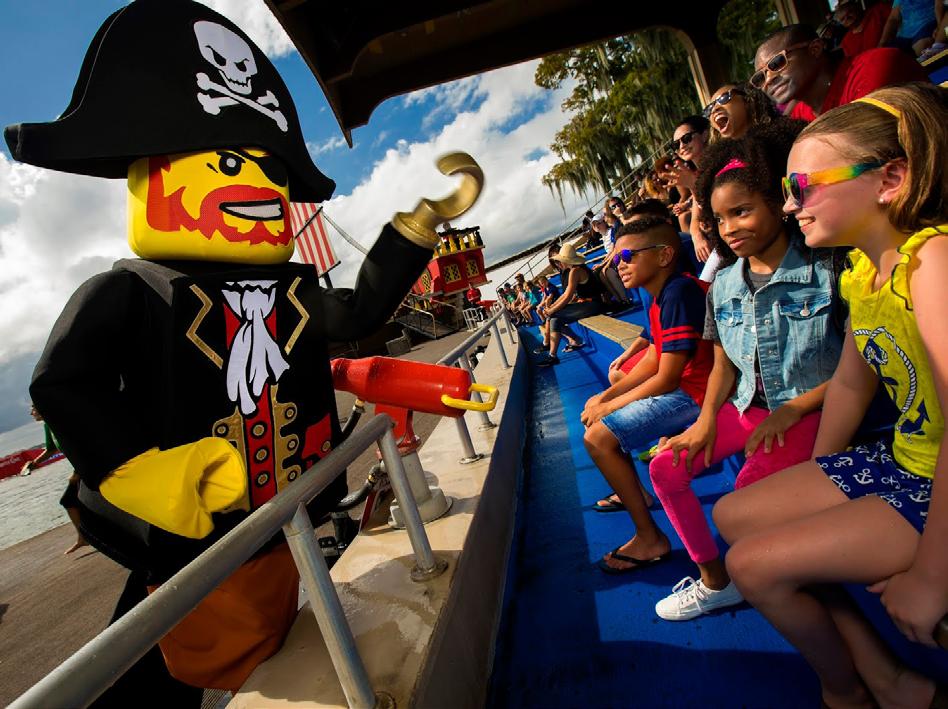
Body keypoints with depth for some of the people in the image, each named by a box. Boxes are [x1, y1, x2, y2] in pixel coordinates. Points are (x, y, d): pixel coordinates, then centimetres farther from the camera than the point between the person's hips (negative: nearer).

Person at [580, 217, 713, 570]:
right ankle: (634, 492, 32)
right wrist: (605, 397, 0)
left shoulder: (679, 293, -23)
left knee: (598, 437, -18)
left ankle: (650, 539, -5)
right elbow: (652, 362, 11)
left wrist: (609, 407, -13)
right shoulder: (661, 297, 9)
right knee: (596, 414, 18)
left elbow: (666, 379, -24)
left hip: (694, 393, -11)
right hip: (680, 386, 11)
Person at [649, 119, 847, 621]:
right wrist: (706, 420, -6)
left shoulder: (826, 268, -13)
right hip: (747, 405, 6)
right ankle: (714, 580, 12)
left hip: (812, 408, -6)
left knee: (753, 484, -29)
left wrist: (794, 408, -19)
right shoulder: (724, 284, 4)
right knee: (665, 467, -5)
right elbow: (724, 363, 8)